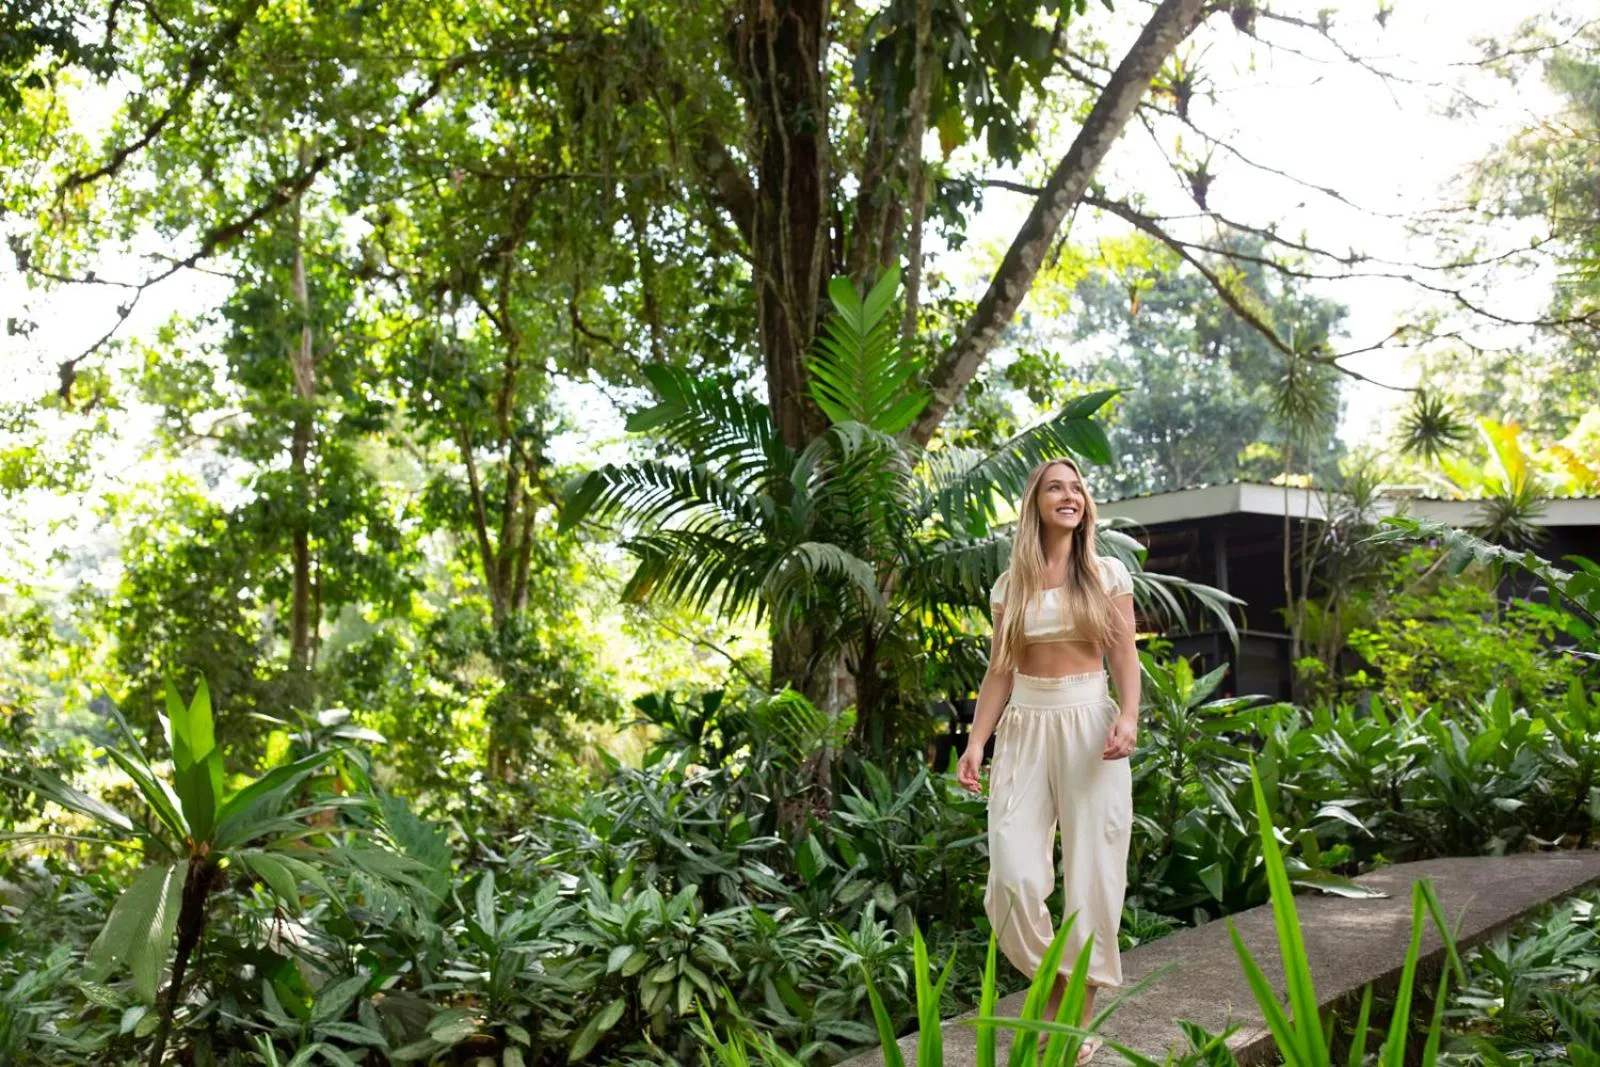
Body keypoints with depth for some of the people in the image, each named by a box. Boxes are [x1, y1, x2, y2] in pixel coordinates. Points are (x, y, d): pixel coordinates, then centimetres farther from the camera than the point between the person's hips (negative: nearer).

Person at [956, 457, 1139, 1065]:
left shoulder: (1108, 574, 4)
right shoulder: (1011, 585, 9)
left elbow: (1125, 659, 1)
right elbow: (999, 672, 9)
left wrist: (1128, 718, -17)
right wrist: (976, 741, 0)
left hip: (1089, 725, -1)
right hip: (1025, 730, 2)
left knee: (1090, 873, -1)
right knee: (1013, 877, -8)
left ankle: (1081, 1016, 13)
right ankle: (1053, 989, 16)